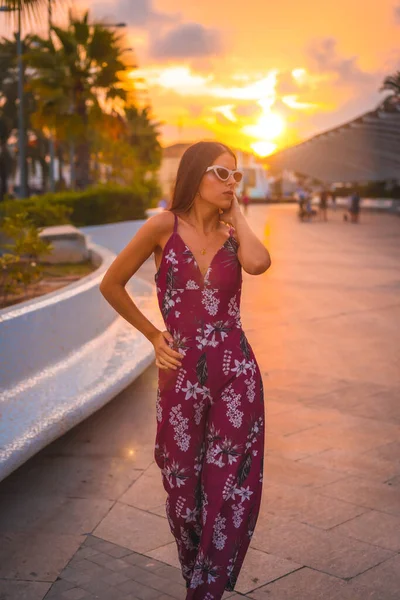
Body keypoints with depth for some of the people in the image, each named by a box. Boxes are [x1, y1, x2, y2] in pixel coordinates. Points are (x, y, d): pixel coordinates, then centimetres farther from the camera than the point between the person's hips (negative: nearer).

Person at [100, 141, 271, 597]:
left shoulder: (233, 232, 4)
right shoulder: (165, 226, -5)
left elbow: (258, 263, -21)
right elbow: (111, 285, 2)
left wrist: (235, 215, -7)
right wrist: (153, 335, 4)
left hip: (237, 374, 2)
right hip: (183, 376, -2)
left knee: (235, 491, 4)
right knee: (185, 490, 12)